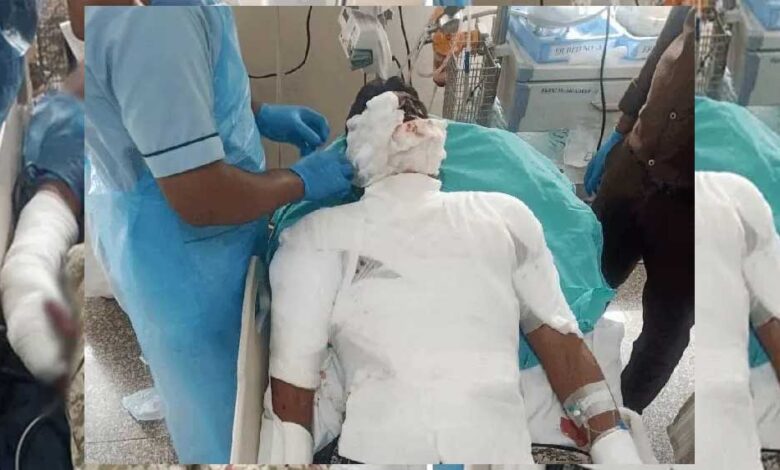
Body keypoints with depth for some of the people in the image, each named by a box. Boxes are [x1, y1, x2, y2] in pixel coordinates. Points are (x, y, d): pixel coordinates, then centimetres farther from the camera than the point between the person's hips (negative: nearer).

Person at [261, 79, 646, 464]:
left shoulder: (503, 214, 16)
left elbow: (560, 339, 14)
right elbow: (291, 377, 5)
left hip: (504, 451, 3)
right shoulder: (320, 233, 8)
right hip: (378, 452, -2)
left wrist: (618, 453, 8)